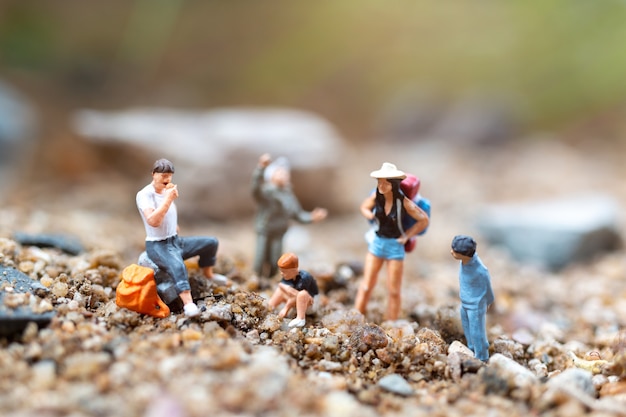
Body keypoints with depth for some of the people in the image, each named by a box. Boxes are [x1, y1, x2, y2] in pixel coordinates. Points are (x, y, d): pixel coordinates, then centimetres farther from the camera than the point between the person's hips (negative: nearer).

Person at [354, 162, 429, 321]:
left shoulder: (403, 202, -17)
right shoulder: (376, 197, -8)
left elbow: (424, 220, -8)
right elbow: (364, 207, 14)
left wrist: (407, 235, -9)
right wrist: (371, 216, -7)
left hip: (395, 245, -3)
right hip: (377, 242, 3)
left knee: (394, 291, 7)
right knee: (366, 285, 5)